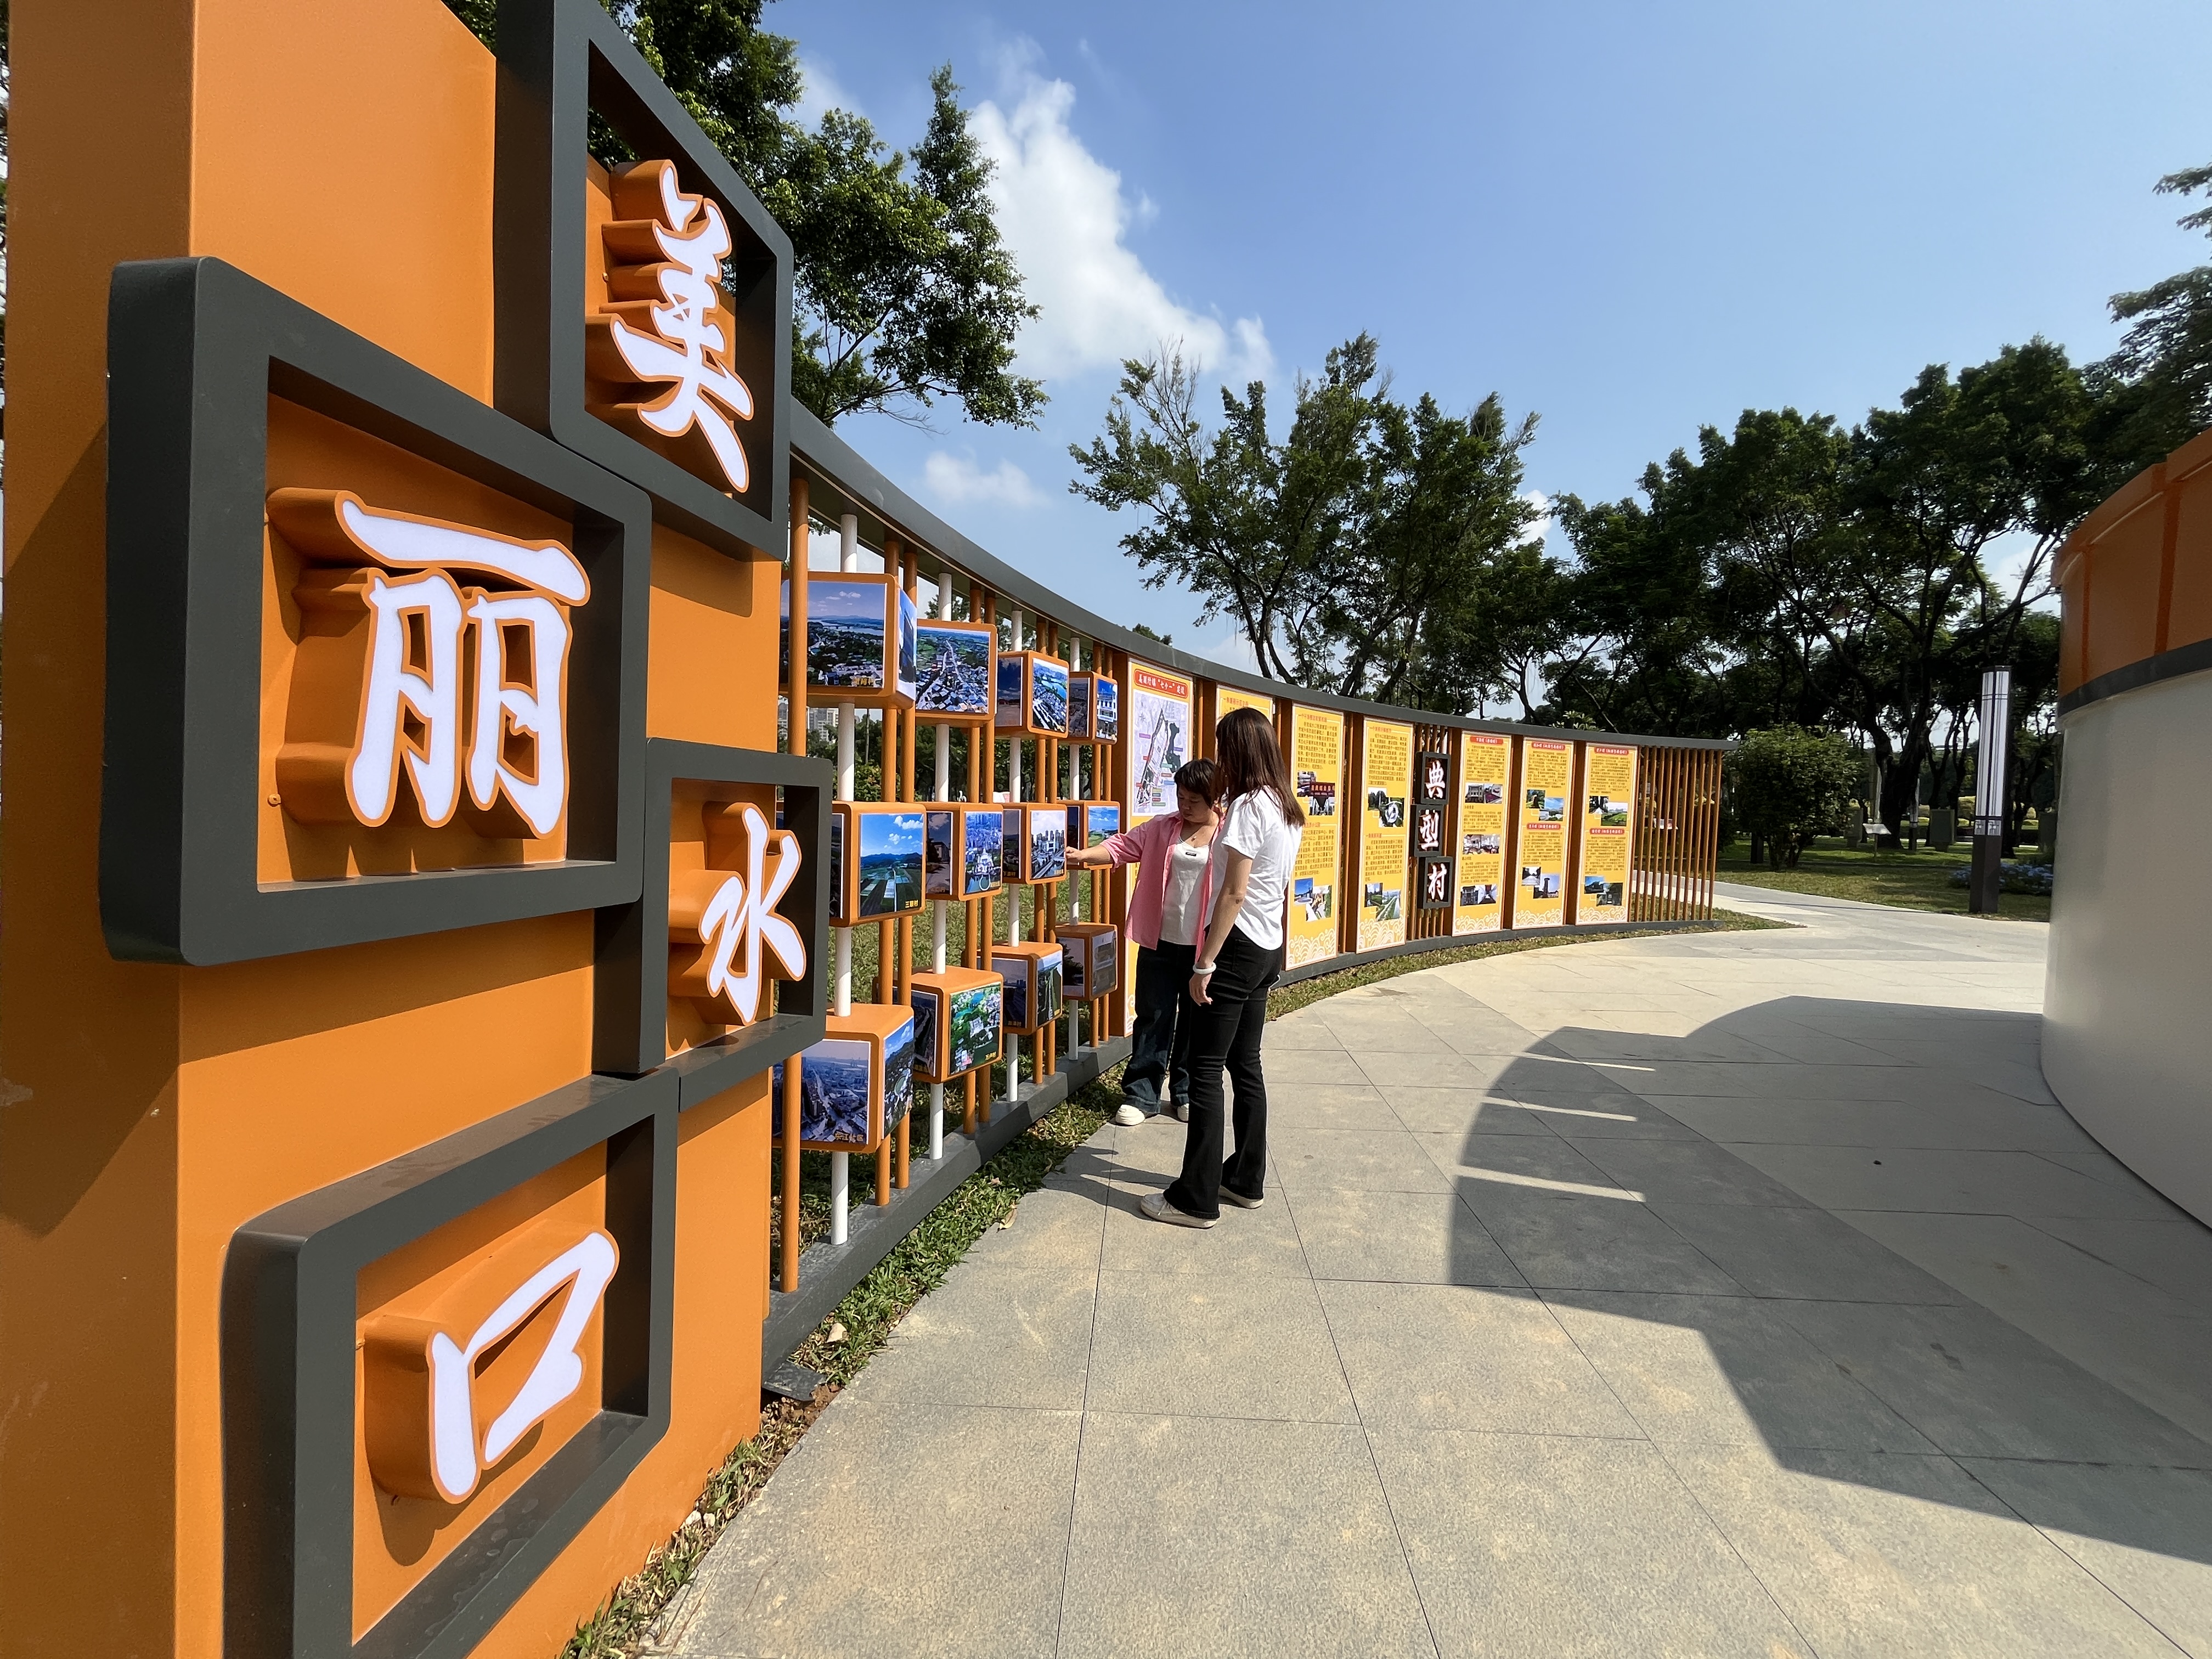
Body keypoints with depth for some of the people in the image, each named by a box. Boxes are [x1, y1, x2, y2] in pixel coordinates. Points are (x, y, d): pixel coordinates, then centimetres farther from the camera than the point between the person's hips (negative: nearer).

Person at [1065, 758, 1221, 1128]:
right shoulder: (1161, 828, 5)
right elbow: (1122, 846, 1)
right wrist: (1085, 855, -17)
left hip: (1204, 947, -2)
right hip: (1159, 943, 2)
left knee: (1195, 1022, 12)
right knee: (1153, 1018, 7)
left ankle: (1185, 1093, 28)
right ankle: (1140, 1095, 16)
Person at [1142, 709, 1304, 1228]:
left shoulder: (1248, 806, -17)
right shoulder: (1289, 809, 10)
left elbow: (1234, 893, -20)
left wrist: (1205, 963, -18)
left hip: (1239, 946, -9)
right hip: (1269, 950, 9)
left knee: (1206, 1071, -2)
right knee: (1246, 1065, 16)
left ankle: (1196, 1199, 6)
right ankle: (1246, 1180, 27)